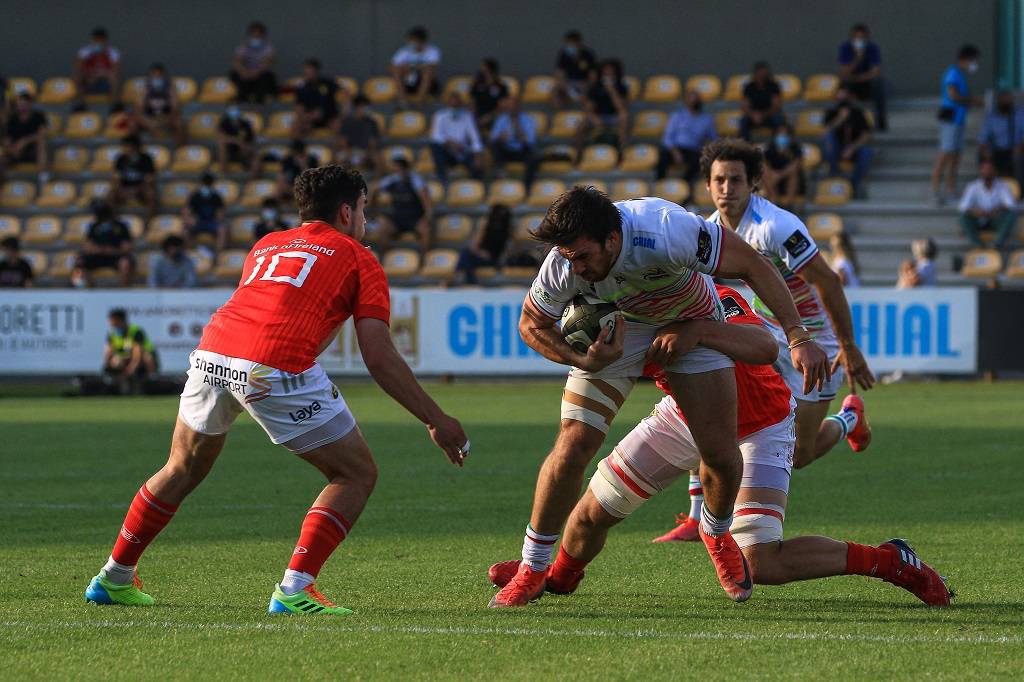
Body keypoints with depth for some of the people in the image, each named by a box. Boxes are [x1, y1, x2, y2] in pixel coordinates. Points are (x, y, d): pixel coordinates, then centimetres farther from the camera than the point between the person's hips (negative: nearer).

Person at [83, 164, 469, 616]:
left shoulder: (266, 246, 31)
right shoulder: (358, 260, 16)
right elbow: (380, 358, 7)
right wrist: (436, 421, 12)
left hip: (211, 354, 5)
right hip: (278, 370, -5)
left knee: (183, 471, 28)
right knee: (357, 474, 10)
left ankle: (114, 579, 36)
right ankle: (295, 589, -2)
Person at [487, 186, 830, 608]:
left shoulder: (668, 232, -41)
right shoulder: (562, 266, -31)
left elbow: (752, 266, -29)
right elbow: (532, 326, -10)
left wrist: (798, 338, -34)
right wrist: (584, 362, -28)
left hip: (692, 321, -1)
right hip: (614, 332, 1)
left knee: (721, 453, -7)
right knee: (571, 449, -12)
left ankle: (717, 534, 28)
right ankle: (532, 571, 4)